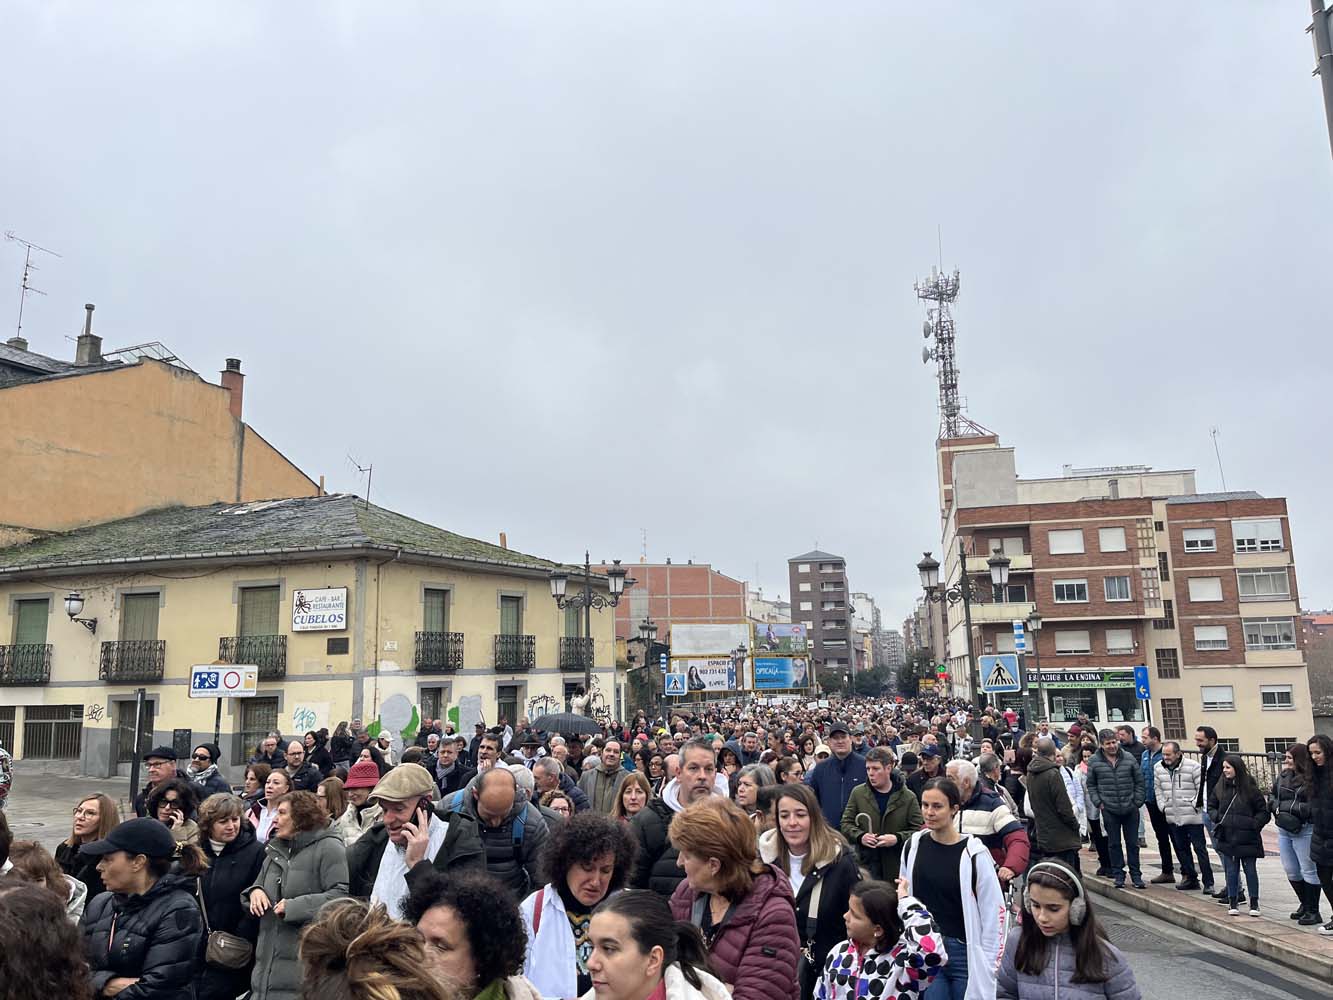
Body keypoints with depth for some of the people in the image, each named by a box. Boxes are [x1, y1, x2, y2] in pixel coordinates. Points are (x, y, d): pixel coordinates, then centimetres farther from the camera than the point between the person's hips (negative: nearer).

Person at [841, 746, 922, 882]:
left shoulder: (908, 797, 0)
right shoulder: (858, 793, 5)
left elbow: (917, 830, 0)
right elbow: (846, 823, 9)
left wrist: (897, 838, -16)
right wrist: (860, 836, -10)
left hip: (897, 866, -1)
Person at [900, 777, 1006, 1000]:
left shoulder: (973, 853, -12)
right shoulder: (913, 846, 0)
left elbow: (994, 911, -8)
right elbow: (904, 895, 12)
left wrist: (988, 963, -6)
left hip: (965, 952, -3)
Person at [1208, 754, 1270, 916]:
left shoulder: (1250, 789, -6)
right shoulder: (1220, 788, 4)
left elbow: (1264, 811, -2)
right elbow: (1211, 806, 16)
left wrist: (1254, 824, -13)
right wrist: (1216, 817, -2)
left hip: (1247, 838, -3)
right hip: (1227, 837, 3)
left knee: (1250, 869, 6)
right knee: (1231, 870, 7)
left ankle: (1254, 903, 17)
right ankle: (1233, 902, 15)